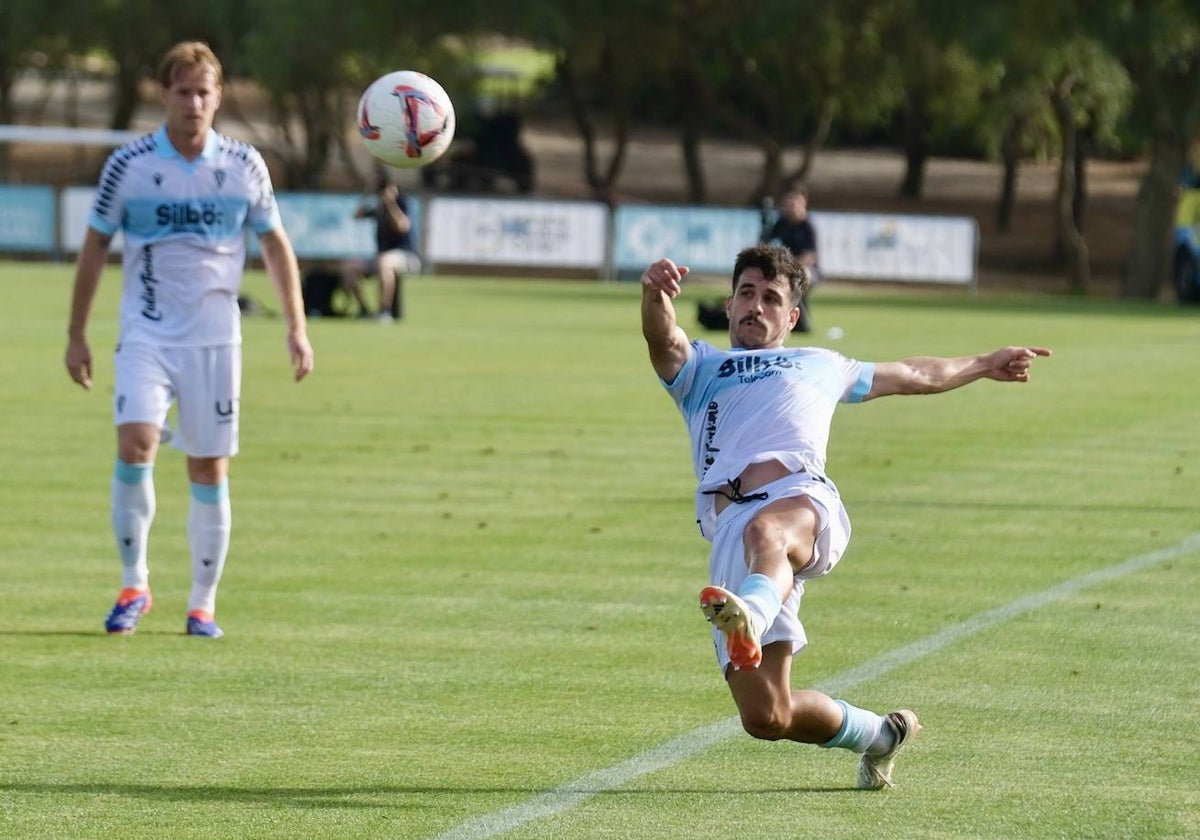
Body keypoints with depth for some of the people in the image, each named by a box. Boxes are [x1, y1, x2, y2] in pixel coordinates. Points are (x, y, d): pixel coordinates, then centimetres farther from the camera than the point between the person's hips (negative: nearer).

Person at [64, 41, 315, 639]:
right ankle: (133, 584, -7)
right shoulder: (128, 165, -3)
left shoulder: (244, 165, 1)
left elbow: (275, 245, 11)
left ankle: (203, 603, 14)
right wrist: (77, 335, 6)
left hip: (215, 337, 1)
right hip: (146, 334, -1)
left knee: (209, 469, 3)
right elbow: (95, 247, 6)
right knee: (135, 445, -21)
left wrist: (297, 328, 4)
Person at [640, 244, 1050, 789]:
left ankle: (750, 617, -75)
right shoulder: (700, 369, 33)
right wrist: (655, 297, -15)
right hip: (728, 530, 1)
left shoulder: (819, 366, 39)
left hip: (802, 499, -1)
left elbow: (913, 376, 54)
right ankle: (879, 735, 14)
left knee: (766, 531, -43)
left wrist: (983, 365, 63)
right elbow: (664, 340, 8)